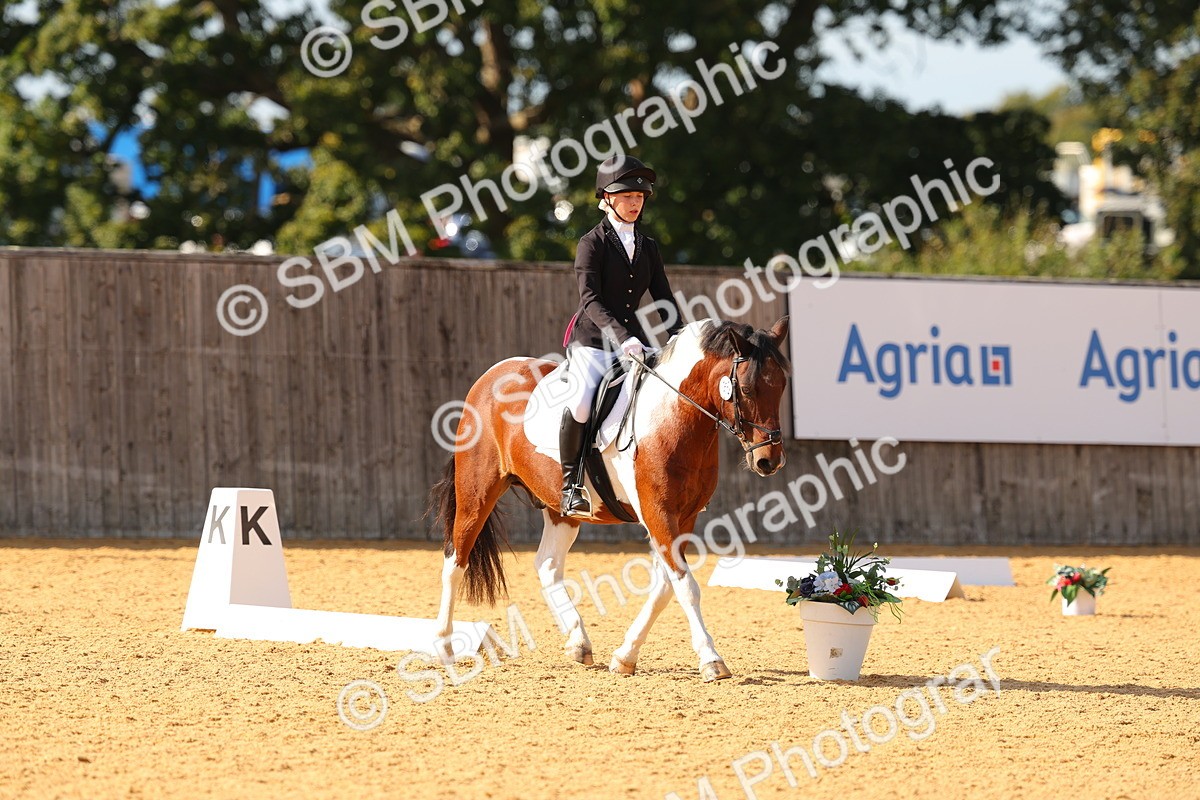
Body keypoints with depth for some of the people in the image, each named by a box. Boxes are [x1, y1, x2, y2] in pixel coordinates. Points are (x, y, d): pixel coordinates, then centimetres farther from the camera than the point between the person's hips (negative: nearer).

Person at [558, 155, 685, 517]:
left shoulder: (648, 247, 14)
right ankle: (570, 485, -14)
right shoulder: (592, 243, -4)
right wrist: (620, 336, -30)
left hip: (634, 342, 5)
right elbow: (590, 299, -15)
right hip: (592, 341, -5)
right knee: (581, 403, -30)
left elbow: (664, 300, 12)